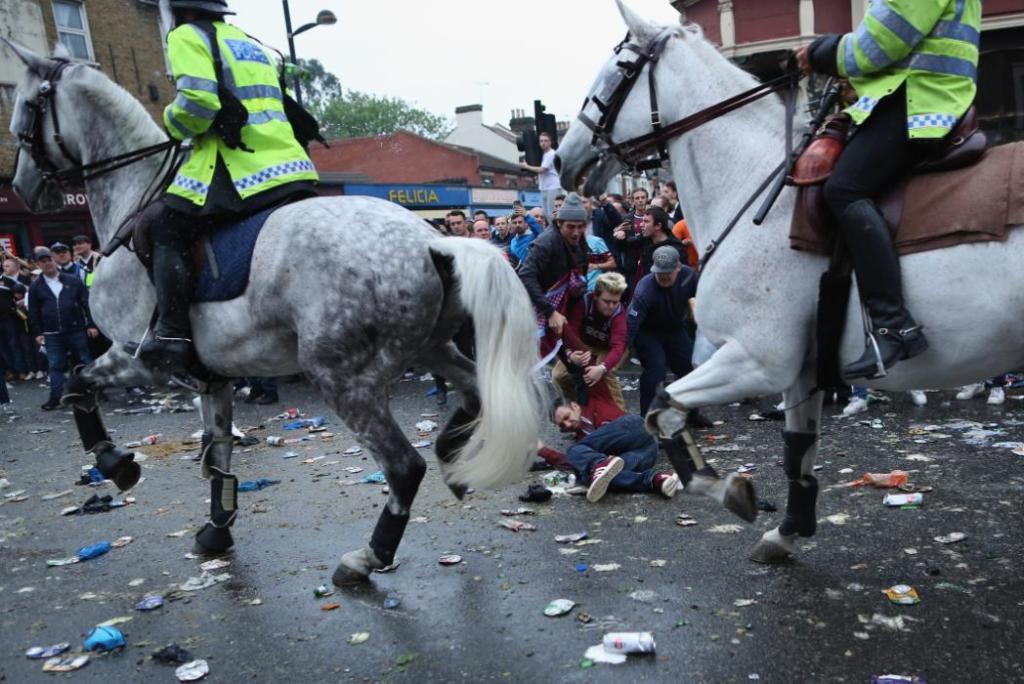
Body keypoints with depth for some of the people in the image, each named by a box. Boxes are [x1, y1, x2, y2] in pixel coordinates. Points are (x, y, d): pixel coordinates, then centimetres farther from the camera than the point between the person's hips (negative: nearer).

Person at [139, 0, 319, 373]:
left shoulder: (187, 36, 3)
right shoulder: (253, 43, 27)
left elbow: (198, 102, -13)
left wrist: (172, 123, 6)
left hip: (240, 171, -7)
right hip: (294, 167, 8)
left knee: (165, 228, 2)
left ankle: (173, 334, -7)